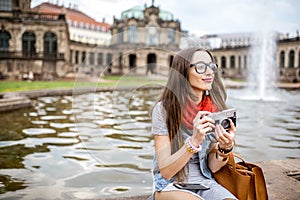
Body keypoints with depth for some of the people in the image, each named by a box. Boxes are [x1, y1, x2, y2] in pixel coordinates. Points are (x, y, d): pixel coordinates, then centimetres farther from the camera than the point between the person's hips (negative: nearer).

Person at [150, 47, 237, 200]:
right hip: (170, 186, -3)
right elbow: (165, 171, -15)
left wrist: (225, 147, -20)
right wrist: (194, 141, -29)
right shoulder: (163, 109, -14)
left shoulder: (215, 110, -1)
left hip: (205, 185, 4)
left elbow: (213, 167, 1)